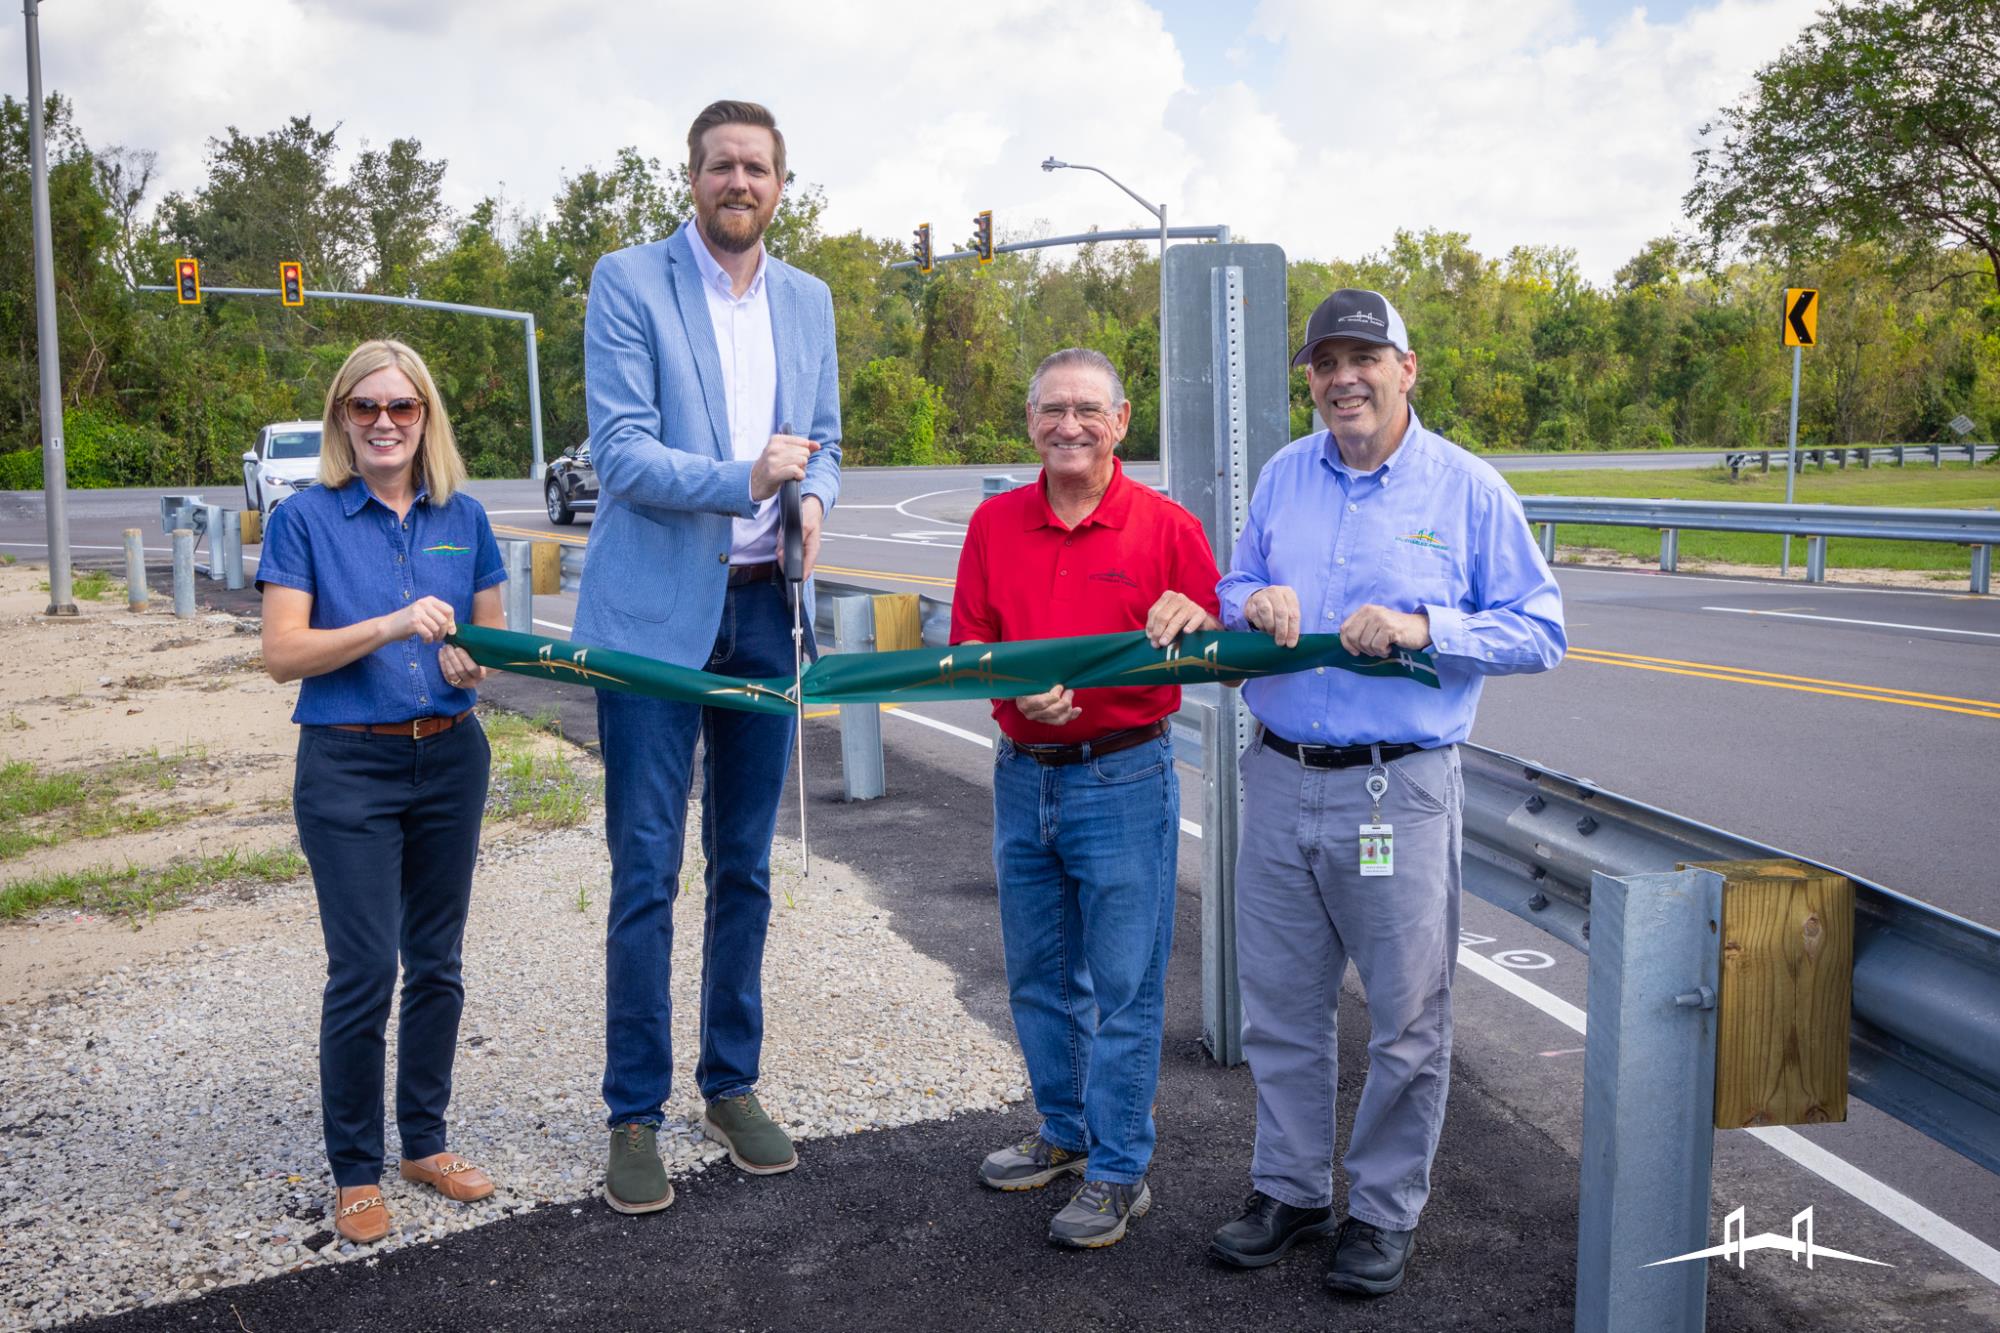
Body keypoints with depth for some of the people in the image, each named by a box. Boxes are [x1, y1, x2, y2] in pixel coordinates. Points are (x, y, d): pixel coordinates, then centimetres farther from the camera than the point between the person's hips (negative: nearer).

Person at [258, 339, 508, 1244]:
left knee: (436, 963, 12)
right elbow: (283, 654, -11)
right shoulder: (305, 518, -4)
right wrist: (391, 626, -24)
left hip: (450, 758, 4)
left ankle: (424, 1141, 28)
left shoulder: (462, 518, 6)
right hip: (349, 767, -4)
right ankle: (354, 1170, 13)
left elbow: (492, 634, 11)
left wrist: (474, 663, -12)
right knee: (363, 972, -4)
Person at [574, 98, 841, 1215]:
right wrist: (743, 478, -24)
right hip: (658, 610, -5)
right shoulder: (628, 282, -4)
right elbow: (621, 453, -12)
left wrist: (814, 500, -4)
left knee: (747, 870, 12)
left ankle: (733, 1084, 26)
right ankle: (636, 1115, 12)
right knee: (647, 874, -1)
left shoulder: (808, 299, 13)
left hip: (765, 610, 5)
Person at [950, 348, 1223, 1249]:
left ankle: (1118, 1170, 15)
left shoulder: (1165, 527, -4)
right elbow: (965, 643, 6)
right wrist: (1015, 686, -14)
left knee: (1123, 986, 2)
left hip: (1124, 779, -4)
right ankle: (1065, 1131, 35)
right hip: (1022, 776, 5)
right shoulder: (994, 524, 6)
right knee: (1039, 975, 16)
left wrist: (1194, 623, -25)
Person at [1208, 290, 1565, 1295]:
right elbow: (1233, 588, 18)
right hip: (1280, 782, 4)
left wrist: (1424, 627, -18)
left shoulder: (1468, 488, -3)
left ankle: (1383, 1211, 24)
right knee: (1280, 1006, 13)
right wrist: (1252, 602, -6)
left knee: (1406, 1021, 5)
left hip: (1400, 790, -4)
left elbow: (1541, 630, -3)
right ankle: (1289, 1189, 31)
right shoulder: (1282, 476, 9)